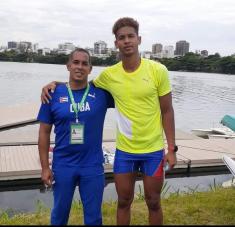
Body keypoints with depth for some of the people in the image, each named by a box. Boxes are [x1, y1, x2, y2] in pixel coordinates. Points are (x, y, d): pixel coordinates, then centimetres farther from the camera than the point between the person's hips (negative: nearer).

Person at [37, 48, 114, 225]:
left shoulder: (101, 92, -5)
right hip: (62, 165, 0)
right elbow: (44, 132, -1)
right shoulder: (54, 94, -5)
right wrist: (45, 166, -2)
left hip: (93, 166, 0)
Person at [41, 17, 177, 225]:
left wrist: (171, 148, -5)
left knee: (153, 203, 14)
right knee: (124, 202, 15)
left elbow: (167, 111, -4)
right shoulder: (108, 74, -4)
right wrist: (55, 83, 2)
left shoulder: (158, 70, -10)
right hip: (124, 150, 2)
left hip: (154, 150, -1)